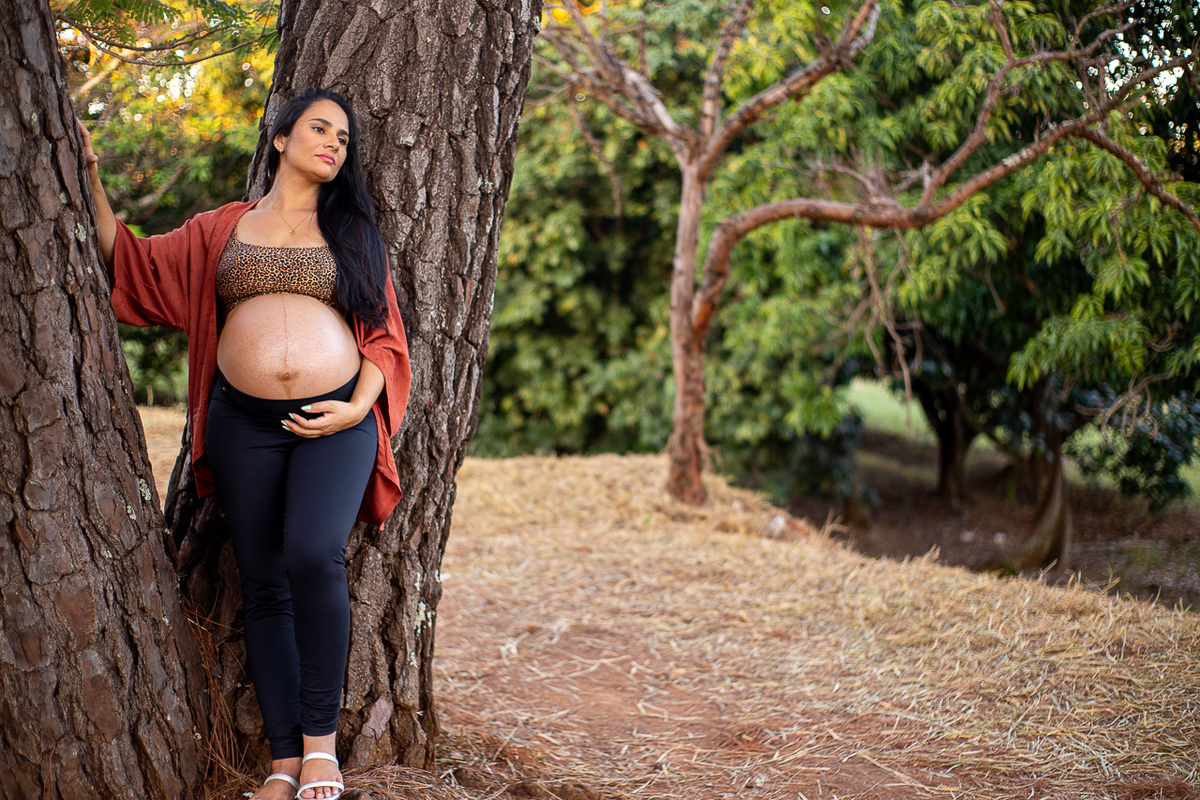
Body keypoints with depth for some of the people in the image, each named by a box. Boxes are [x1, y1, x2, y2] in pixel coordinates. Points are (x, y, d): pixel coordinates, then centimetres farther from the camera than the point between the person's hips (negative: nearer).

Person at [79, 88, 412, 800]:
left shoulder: (353, 232, 13)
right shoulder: (221, 230, 15)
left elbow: (384, 335, 11)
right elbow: (129, 262, 19)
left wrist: (358, 408, -4)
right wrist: (88, 177, 11)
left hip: (336, 420, -2)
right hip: (245, 422, 2)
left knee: (314, 556, -23)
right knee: (264, 583, 0)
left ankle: (321, 742, -10)